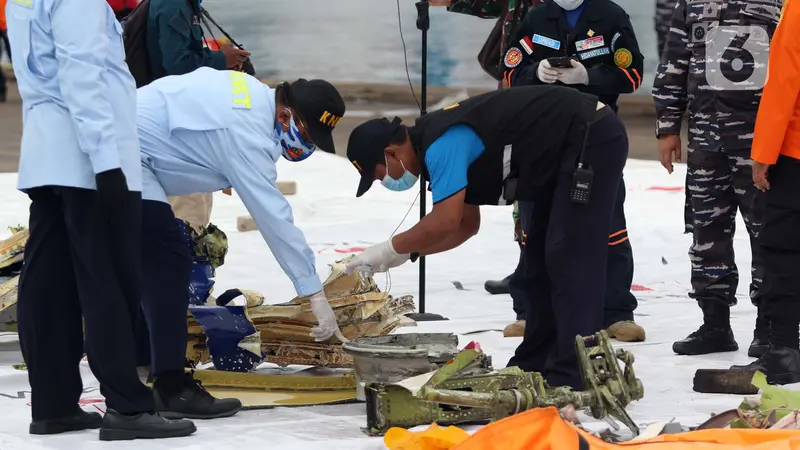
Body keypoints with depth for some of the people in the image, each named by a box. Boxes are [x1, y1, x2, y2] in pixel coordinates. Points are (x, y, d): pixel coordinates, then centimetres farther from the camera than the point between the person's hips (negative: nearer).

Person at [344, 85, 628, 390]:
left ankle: (573, 377, -15)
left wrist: (392, 249, -13)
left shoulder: (442, 145, -19)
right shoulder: (444, 138, 12)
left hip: (593, 138, -11)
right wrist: (408, 252, 11)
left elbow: (446, 221, -26)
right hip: (568, 148, 11)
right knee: (542, 257, 15)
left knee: (570, 259, -13)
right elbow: (467, 225, 19)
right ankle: (536, 364, 21)